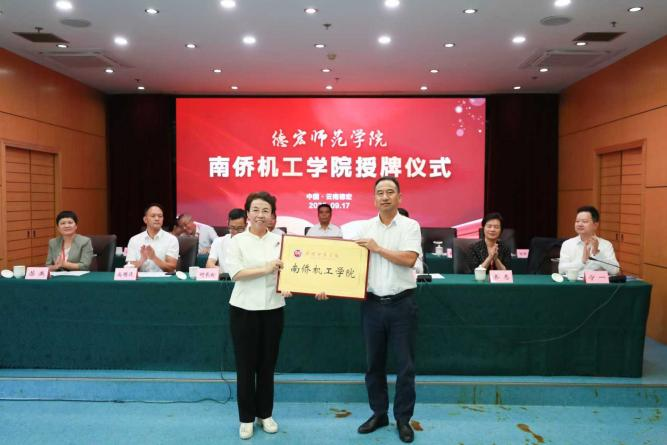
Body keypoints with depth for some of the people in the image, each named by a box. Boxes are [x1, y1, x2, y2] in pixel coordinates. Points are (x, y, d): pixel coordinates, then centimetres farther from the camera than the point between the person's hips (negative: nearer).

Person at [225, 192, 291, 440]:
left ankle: (265, 414, 29)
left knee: (267, 364, 12)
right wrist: (265, 269, -20)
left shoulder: (280, 241, 5)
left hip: (273, 309, 2)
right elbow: (235, 273, -12)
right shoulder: (238, 241, -2)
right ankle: (246, 417, 21)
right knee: (246, 365, 5)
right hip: (244, 309, -2)